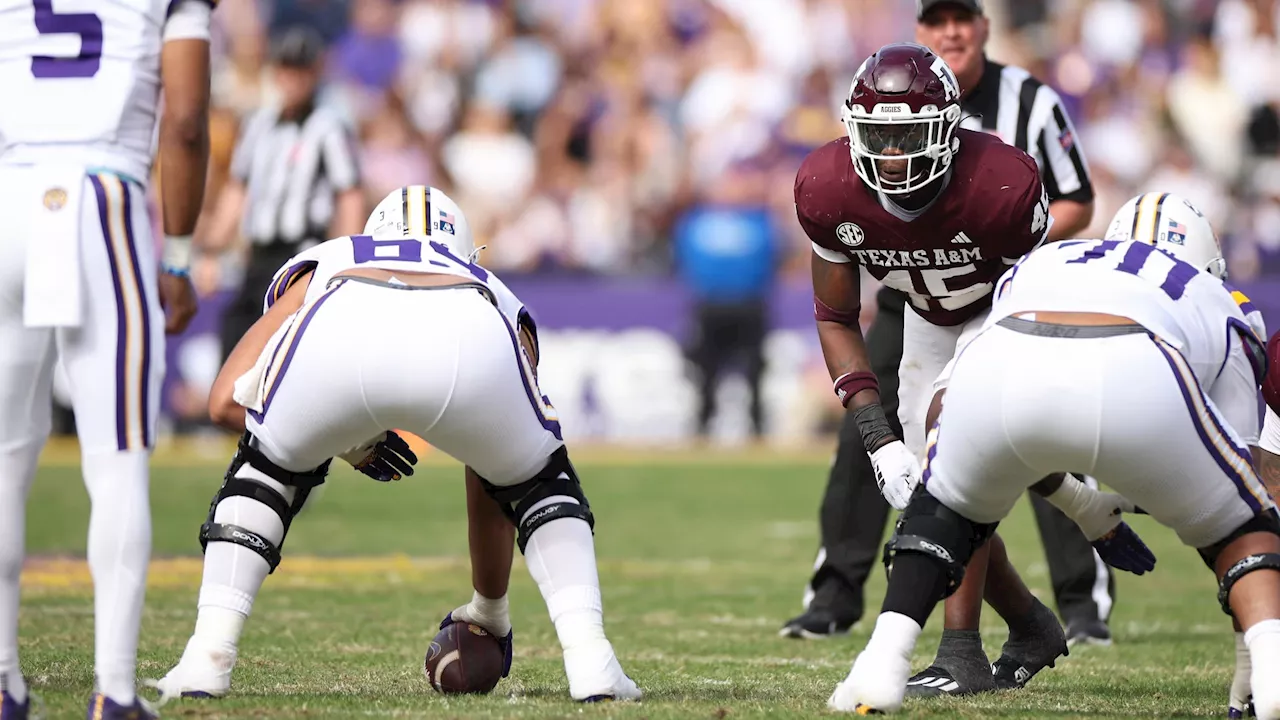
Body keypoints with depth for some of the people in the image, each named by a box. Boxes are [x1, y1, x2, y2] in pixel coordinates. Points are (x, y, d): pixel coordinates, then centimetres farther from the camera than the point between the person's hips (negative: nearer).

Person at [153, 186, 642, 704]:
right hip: (471, 347, 0)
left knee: (265, 473, 31)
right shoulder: (497, 298, 47)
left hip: (342, 333, 0)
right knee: (538, 486, 32)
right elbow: (492, 491, 53)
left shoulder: (318, 268, 45)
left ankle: (208, 658, 17)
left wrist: (348, 444, 43)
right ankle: (589, 659, 14)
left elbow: (226, 402, 32)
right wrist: (490, 613, 66)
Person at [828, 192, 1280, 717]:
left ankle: (882, 663, 14)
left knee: (945, 505, 34)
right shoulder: (1217, 306, 39)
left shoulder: (1035, 266, 45)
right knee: (1237, 527, 24)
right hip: (1133, 385, -2)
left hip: (998, 377, 2)